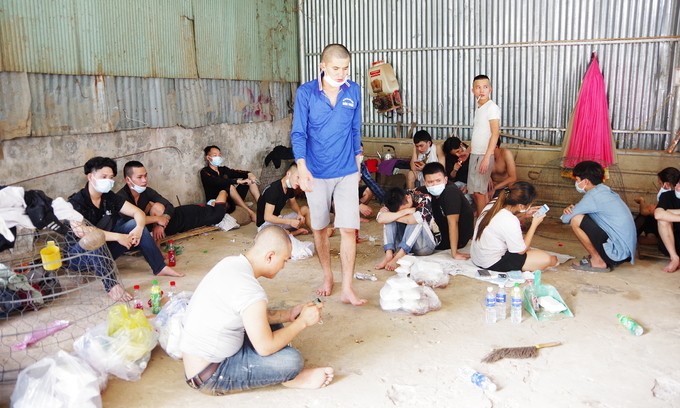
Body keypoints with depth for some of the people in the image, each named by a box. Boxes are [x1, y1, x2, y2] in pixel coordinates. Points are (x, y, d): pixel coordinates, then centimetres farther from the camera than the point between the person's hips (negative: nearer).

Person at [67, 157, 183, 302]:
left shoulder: (110, 197, -2)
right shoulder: (76, 202, -20)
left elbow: (138, 212, -4)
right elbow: (80, 231, -37)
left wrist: (139, 228, -27)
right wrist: (117, 237, -37)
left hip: (104, 250, 6)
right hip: (80, 255, -6)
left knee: (134, 224, -10)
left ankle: (160, 268, -9)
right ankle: (111, 285, -39)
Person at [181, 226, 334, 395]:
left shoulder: (231, 263, 0)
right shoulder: (251, 290, -28)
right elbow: (265, 347, -21)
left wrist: (288, 314, 6)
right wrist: (303, 321, -10)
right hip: (208, 376, -10)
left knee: (273, 325, 16)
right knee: (292, 360, -18)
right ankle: (291, 376, 12)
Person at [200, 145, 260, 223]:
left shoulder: (223, 169, 17)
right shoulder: (205, 172, -5)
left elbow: (236, 172, -1)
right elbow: (217, 182, -24)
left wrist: (249, 174, -22)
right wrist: (238, 181, -32)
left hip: (232, 201, 7)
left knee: (250, 179, -2)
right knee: (230, 186, -35)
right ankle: (251, 213, -34)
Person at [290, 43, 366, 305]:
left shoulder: (354, 91, 0)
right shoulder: (305, 93, -8)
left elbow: (355, 129, 10)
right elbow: (298, 133, -10)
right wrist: (302, 168, -22)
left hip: (347, 172, 1)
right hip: (316, 173, -1)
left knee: (348, 228, -6)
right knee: (320, 228, 12)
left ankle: (347, 289, 1)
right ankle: (327, 277, 31)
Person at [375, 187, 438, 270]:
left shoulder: (425, 199, -17)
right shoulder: (396, 203, -7)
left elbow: (412, 220, -36)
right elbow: (380, 219, -26)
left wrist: (391, 216, -21)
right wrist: (405, 212, -30)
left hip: (425, 245, -4)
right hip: (404, 243, 4)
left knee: (417, 220, -31)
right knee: (388, 219, -17)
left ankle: (397, 258, -36)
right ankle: (389, 255, -32)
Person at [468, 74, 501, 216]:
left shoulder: (492, 107, -12)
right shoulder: (478, 108, 12)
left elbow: (495, 133, -18)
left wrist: (486, 157, -24)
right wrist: (468, 151, 20)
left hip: (484, 155, -8)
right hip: (475, 154, 8)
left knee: (479, 191, -4)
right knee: (474, 190, 13)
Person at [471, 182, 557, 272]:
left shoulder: (493, 205, -5)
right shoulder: (510, 221, -28)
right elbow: (521, 250, -14)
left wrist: (524, 214, 8)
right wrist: (534, 225, -9)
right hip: (493, 264, -9)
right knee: (548, 259, -9)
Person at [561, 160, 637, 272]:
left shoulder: (593, 195, -15)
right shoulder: (605, 191, 13)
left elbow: (566, 218, -13)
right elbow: (581, 209, 20)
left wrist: (568, 212, 10)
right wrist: (572, 208, -2)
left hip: (617, 251, -9)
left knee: (576, 220, -13)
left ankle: (597, 261, -3)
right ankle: (603, 259, 13)